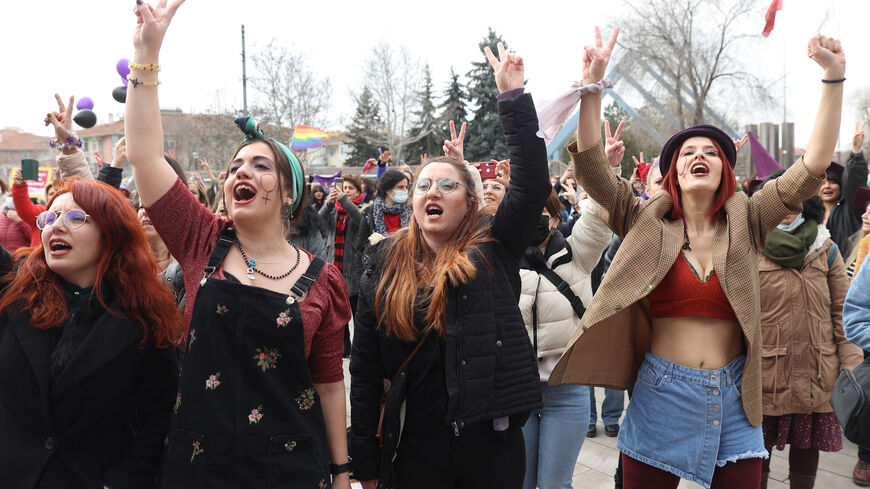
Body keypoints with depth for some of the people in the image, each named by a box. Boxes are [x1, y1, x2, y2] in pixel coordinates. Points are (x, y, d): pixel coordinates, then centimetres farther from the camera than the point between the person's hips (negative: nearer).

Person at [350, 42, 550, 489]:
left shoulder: (493, 247, 0)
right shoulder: (383, 266, 3)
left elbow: (532, 184, -15)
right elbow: (365, 367, 2)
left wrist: (513, 96, -16)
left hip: (493, 440, -1)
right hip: (418, 448, 1)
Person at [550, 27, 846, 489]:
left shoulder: (744, 224, 4)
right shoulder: (648, 223, 1)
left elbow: (813, 167, -3)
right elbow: (591, 167, -8)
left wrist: (834, 76, -8)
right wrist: (592, 83, -16)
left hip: (733, 399, 1)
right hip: (660, 394, -1)